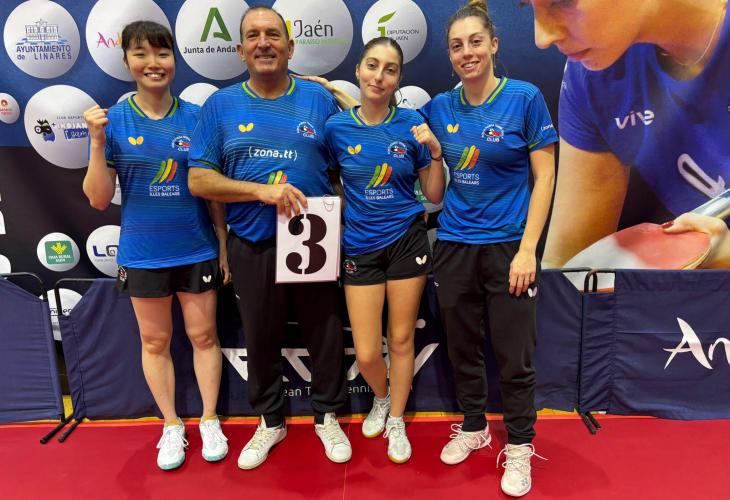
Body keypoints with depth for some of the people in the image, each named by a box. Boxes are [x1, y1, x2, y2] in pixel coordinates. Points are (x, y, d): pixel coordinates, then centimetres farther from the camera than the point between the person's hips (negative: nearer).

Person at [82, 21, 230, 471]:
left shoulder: (197, 118, -4)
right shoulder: (112, 121, -4)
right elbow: (99, 200, -6)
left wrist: (224, 245, 1)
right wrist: (97, 143, -18)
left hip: (198, 249, 0)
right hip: (142, 253, 0)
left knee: (204, 336, 11)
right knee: (155, 342, 13)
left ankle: (210, 421, 29)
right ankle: (172, 426, 32)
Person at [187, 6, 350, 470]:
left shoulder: (319, 99, 2)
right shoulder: (221, 105, 2)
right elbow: (199, 180, -4)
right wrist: (261, 190, -18)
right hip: (252, 246, 1)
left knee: (325, 333, 11)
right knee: (261, 339, 14)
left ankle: (327, 416, 35)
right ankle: (270, 421, 37)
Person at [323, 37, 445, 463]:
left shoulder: (412, 123, -4)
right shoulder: (337, 128, -4)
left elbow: (435, 196, -1)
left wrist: (436, 152, -14)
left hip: (407, 240, 0)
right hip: (360, 247, 1)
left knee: (401, 339, 11)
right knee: (366, 353, 3)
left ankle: (397, 420, 35)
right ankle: (381, 398, 39)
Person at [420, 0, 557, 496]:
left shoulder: (525, 97, -6)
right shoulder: (439, 107, 3)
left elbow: (545, 177, -6)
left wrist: (528, 249, -12)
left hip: (507, 245, -3)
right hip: (454, 244, 4)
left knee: (514, 357, 5)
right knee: (463, 348, 15)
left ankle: (519, 447, 27)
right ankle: (473, 427, 37)